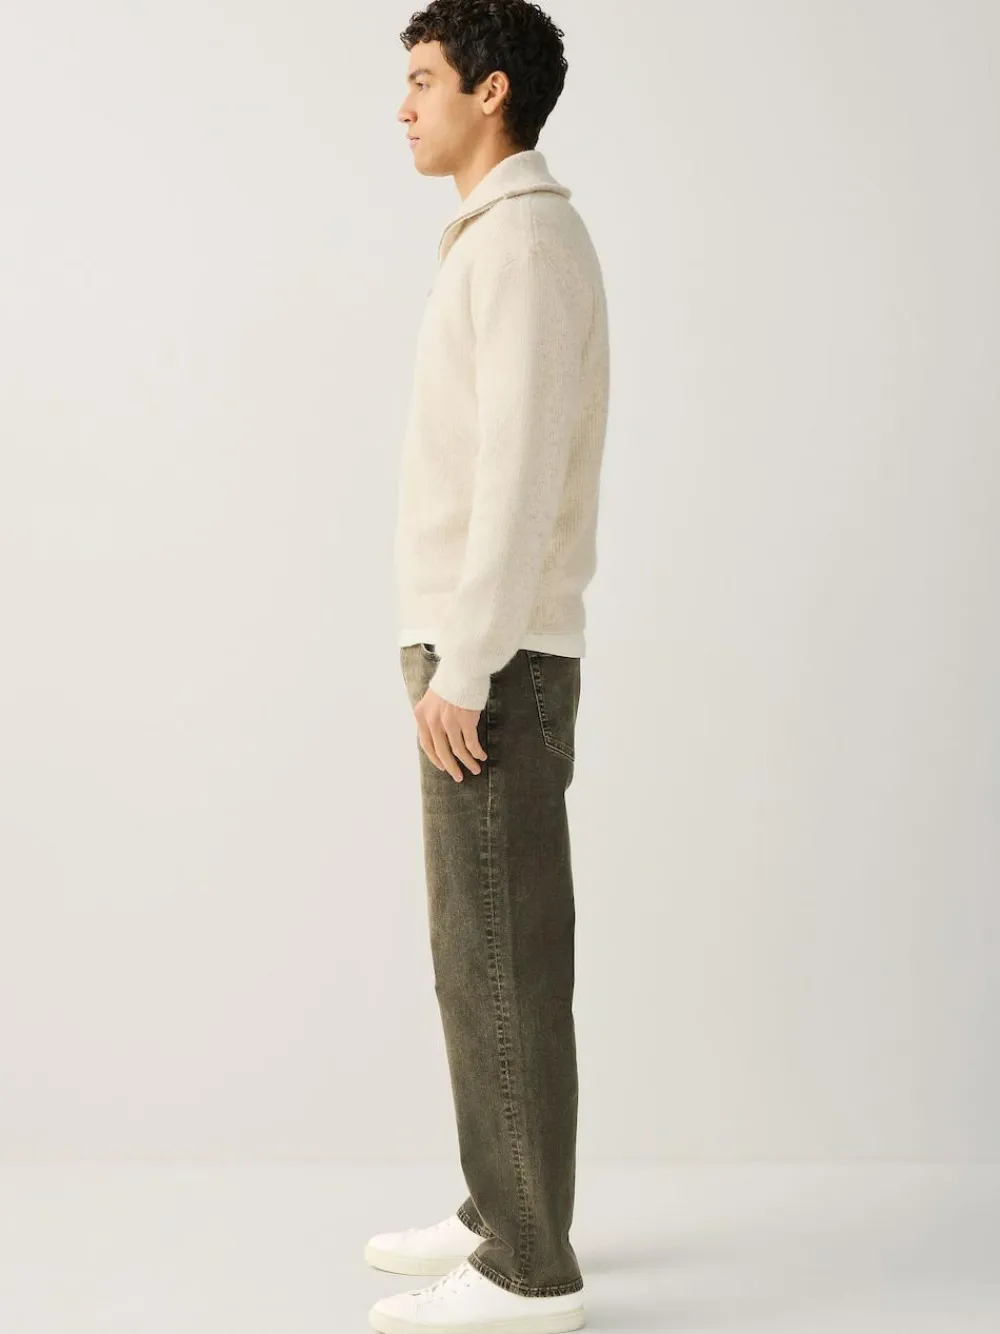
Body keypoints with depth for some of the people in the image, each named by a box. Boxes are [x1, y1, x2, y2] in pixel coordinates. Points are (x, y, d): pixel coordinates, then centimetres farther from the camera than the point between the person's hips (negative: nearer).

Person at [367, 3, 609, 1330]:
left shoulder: (526, 239, -15)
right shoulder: (513, 250, 18)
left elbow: (522, 474, -23)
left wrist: (460, 669, -23)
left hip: (494, 664, -10)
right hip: (491, 656, 10)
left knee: (497, 961, -5)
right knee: (490, 950, 14)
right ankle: (509, 1214, 24)